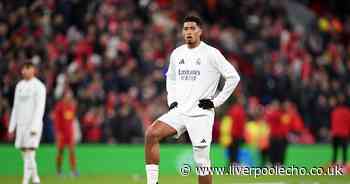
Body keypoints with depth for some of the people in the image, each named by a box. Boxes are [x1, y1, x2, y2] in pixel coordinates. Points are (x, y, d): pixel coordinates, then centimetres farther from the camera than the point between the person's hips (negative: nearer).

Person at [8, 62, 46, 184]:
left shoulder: (39, 86, -9)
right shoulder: (19, 86, 13)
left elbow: (40, 108, -16)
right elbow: (16, 108, 15)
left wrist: (34, 127, -24)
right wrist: (11, 127, 12)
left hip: (33, 125, -7)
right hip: (21, 125, 7)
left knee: (29, 154, -12)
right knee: (25, 155, 9)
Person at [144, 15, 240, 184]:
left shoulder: (211, 53, -5)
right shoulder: (177, 53, 11)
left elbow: (233, 77, -5)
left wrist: (216, 101, -7)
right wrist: (171, 100, 13)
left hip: (201, 113, -4)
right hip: (179, 111, 5)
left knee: (201, 161, -4)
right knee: (151, 133, -19)